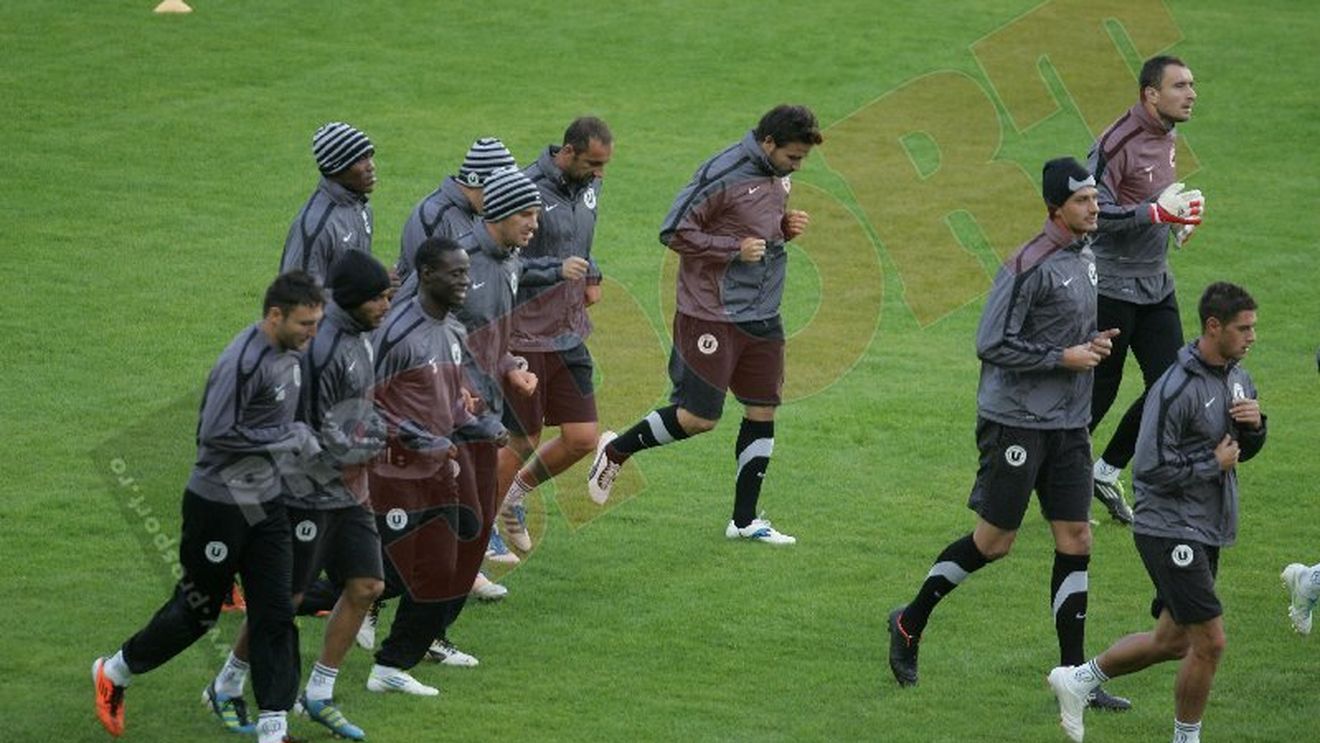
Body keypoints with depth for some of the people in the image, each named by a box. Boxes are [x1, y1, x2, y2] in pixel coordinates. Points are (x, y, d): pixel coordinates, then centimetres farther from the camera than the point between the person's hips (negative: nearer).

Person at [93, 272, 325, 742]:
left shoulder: (289, 354, 4)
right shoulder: (243, 362, -25)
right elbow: (217, 434, -27)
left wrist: (299, 443, 7)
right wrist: (292, 439, -21)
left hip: (265, 504, 8)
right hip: (219, 505, -8)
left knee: (274, 614, 1)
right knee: (198, 610, 7)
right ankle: (115, 673, 29)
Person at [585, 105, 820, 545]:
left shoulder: (779, 176, 7)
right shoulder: (724, 175, -18)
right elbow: (675, 232, -17)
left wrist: (786, 227, 1)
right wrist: (736, 248, -21)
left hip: (763, 317, 8)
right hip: (713, 314, -8)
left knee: (763, 413, 6)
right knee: (699, 418, -4)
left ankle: (745, 520, 15)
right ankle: (615, 450, 20)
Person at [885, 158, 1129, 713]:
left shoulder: (1085, 257, 11)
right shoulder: (1029, 267, -17)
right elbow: (993, 344, -19)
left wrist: (1092, 344, 4)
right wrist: (1064, 357, -17)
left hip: (1068, 425, 8)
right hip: (1016, 422, -8)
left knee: (1075, 540, 3)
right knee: (994, 541, 0)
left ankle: (1073, 672, 7)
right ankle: (910, 622, 20)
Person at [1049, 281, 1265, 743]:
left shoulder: (1237, 377, 7)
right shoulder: (1175, 389, -21)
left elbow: (1245, 450, 18)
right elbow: (1152, 469, -22)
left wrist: (1254, 424, -4)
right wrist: (1215, 464, -14)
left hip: (1206, 532, 9)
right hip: (1170, 529, -9)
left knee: (1173, 641, 15)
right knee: (1209, 641, -9)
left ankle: (1077, 679, 31)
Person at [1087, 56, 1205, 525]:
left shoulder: (1166, 139, 9)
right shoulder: (1118, 143, -19)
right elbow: (1095, 212, -25)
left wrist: (1180, 214, 5)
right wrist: (1157, 212, -27)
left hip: (1155, 284, 8)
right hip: (1112, 287, -8)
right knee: (1099, 389, 0)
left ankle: (1106, 473, 20)